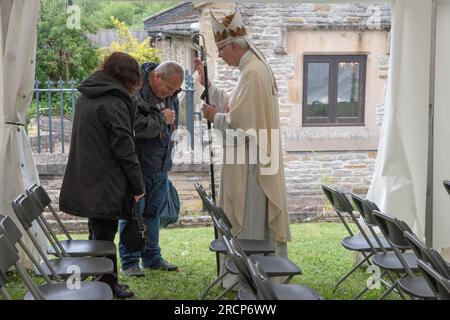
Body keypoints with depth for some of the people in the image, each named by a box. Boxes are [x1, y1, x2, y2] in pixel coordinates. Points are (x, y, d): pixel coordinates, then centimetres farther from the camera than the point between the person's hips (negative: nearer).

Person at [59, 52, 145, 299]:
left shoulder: (85, 97, 12)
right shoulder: (114, 103, -15)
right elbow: (124, 149, -17)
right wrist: (138, 186, -9)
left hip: (85, 183, 9)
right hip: (107, 185, -9)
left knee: (99, 234, 17)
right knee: (105, 238, 0)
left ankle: (108, 284, 27)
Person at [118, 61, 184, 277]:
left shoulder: (171, 95, 8)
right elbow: (133, 125, -29)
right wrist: (161, 119, -17)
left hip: (160, 165, 8)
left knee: (153, 212, 15)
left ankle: (152, 257, 27)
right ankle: (129, 262, 10)